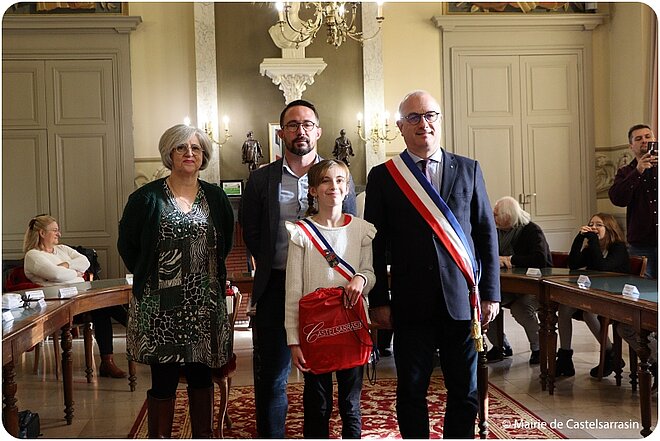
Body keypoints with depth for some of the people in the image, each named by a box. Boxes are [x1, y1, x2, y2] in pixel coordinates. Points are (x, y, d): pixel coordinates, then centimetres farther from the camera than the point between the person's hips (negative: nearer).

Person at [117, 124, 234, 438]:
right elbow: (127, 244, 5)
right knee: (164, 380, 1)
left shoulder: (215, 197, 7)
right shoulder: (147, 198, -3)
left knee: (202, 376, 13)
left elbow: (225, 243, 18)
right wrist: (148, 277, 7)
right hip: (161, 304, -3)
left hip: (205, 303, 3)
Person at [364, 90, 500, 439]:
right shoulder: (382, 177, 3)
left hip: (462, 301, 2)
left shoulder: (469, 170, 8)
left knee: (466, 393, 9)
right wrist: (378, 301, -2)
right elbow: (374, 244, 3)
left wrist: (491, 293, 4)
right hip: (411, 305, -1)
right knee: (411, 391, 7)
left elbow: (487, 235, 9)